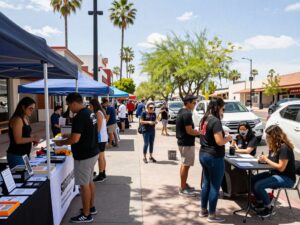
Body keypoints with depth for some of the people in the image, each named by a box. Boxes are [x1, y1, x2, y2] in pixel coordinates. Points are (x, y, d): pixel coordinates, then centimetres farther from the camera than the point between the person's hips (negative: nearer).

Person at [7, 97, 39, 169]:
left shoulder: (25, 119, 11)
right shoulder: (17, 120, -15)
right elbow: (18, 140, -20)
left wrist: (33, 138, 5)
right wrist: (33, 138, -12)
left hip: (25, 154, 9)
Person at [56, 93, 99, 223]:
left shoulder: (79, 117, -22)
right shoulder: (90, 113, 8)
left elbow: (75, 139, -26)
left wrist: (61, 142, -9)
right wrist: (70, 135, 18)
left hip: (84, 156, -10)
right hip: (92, 152, 10)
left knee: (84, 184, 1)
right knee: (89, 181, 19)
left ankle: (86, 215, 12)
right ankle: (91, 207, 33)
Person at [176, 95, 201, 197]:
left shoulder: (181, 112, 11)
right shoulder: (187, 114, -21)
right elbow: (189, 131, -23)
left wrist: (196, 131, 14)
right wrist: (200, 133, -11)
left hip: (182, 142, 10)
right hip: (187, 143, -10)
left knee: (184, 164, 18)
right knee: (186, 165, -2)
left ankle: (184, 185, 30)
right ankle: (183, 188, 7)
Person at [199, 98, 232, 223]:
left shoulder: (204, 119, 9)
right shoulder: (216, 121, -19)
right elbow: (219, 142, -23)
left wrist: (223, 137, 11)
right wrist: (228, 138, -4)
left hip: (203, 154, 9)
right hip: (214, 157, -9)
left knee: (206, 183, 19)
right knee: (215, 186, 3)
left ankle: (203, 210, 30)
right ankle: (212, 216, 14)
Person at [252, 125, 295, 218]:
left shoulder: (284, 148, -23)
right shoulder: (274, 146, 6)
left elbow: (281, 168, -25)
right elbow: (272, 159, 10)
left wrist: (266, 160, -19)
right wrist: (263, 158, -10)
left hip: (287, 178, -9)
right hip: (275, 173, 9)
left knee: (258, 185, -24)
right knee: (253, 179, -5)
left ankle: (269, 208, -1)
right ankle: (260, 203, 13)